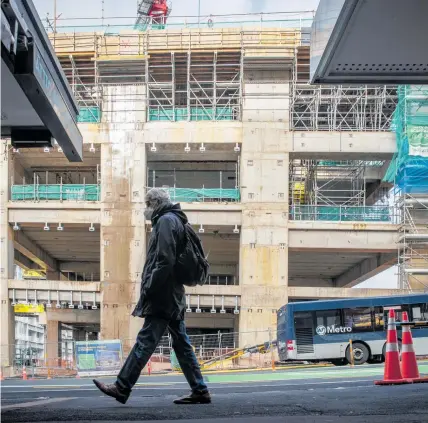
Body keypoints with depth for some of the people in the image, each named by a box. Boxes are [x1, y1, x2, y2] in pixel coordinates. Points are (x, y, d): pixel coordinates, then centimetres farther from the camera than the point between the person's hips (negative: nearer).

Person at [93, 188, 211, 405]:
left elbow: (164, 261, -19)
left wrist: (149, 288, -17)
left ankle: (121, 388, -7)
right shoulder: (175, 221, 22)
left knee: (146, 341, -8)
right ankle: (200, 391, 9)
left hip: (162, 296, -10)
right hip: (173, 296, 10)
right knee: (181, 343, 9)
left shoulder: (166, 221, -9)